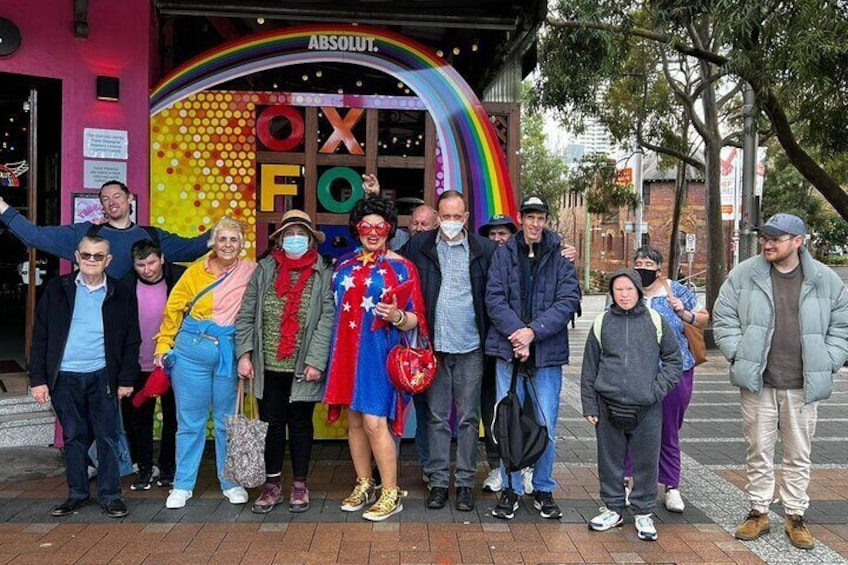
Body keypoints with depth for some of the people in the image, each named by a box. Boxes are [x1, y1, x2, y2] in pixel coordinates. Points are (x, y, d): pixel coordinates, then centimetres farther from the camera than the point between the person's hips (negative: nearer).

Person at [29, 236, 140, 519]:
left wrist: (126, 379, -1)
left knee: (108, 437, 2)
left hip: (102, 377, -1)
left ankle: (110, 495, 13)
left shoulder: (121, 295, 1)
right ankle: (77, 493, 23)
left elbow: (131, 341, 4)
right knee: (73, 437, 10)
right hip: (64, 377, 1)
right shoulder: (57, 289, 3)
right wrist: (38, 378, -2)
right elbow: (40, 336, 3)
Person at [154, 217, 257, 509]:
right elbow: (173, 309, 8)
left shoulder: (250, 272, 0)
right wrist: (163, 346, 8)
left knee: (228, 421, 10)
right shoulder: (196, 271, 2)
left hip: (229, 354, 0)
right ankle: (182, 485, 22)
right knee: (190, 421, 8)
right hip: (192, 350, 1)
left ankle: (231, 482, 24)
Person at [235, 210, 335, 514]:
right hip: (268, 366, 2)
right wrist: (244, 354, -3)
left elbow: (327, 320, -10)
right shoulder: (264, 270, 4)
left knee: (300, 424, 11)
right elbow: (246, 314, 5)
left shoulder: (323, 274, -4)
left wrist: (315, 361, -16)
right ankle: (272, 485, 26)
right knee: (271, 424, 10)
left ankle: (299, 485, 26)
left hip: (303, 368, -2)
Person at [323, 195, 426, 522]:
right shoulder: (345, 264, 12)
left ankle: (391, 494, 5)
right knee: (354, 420, 11)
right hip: (348, 352, 6)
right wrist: (336, 352, 11)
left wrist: (397, 316, -25)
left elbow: (414, 320, -4)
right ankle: (364, 485, 26)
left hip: (380, 353, -5)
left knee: (374, 421, -9)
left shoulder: (400, 267, -3)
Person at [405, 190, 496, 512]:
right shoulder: (419, 246, 4)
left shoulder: (484, 250, 1)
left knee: (468, 418, 7)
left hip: (470, 347, 0)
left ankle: (465, 482, 19)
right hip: (434, 344, 1)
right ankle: (438, 481, 20)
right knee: (437, 417, 9)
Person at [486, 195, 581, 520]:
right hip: (509, 349, 1)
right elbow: (494, 298, -3)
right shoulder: (504, 254, 3)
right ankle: (511, 489, 23)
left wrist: (533, 331, -16)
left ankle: (543, 489, 26)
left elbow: (569, 299, -7)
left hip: (548, 352, 0)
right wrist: (516, 333, -17)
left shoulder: (560, 256, 1)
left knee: (546, 426, 8)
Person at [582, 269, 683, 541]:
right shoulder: (602, 323, 3)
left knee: (646, 461, 7)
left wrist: (659, 388, -5)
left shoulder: (656, 322, 1)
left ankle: (643, 513, 24)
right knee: (610, 459, 11)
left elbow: (674, 359, 8)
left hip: (647, 408, -1)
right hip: (608, 406, 1)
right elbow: (589, 367, 6)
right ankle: (612, 508, 28)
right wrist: (590, 405, 3)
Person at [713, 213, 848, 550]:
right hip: (757, 383, -1)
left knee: (799, 455, 11)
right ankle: (758, 512, 23)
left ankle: (795, 516, 26)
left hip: (803, 386, 1)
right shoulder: (744, 274, -1)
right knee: (759, 450, 9)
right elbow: (723, 319, 3)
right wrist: (739, 355, -6)